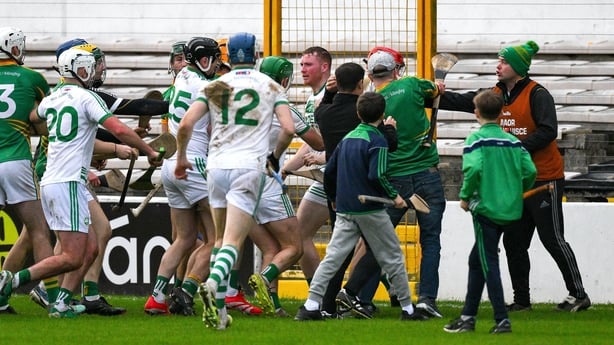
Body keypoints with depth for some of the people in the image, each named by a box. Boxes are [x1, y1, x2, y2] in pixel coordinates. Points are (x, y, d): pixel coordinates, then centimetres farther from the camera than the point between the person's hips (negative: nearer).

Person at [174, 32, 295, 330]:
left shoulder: (215, 86, 9)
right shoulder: (270, 87, 6)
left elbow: (185, 125, 2)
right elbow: (288, 129, -3)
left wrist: (181, 158, 17)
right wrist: (275, 157, 15)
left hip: (217, 166, 3)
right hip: (249, 168, -3)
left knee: (221, 238, 15)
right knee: (233, 242, -10)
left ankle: (219, 310, 10)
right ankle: (213, 283, -39)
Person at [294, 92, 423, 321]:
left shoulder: (347, 138, 11)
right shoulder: (377, 140, -10)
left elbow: (329, 171, 16)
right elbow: (376, 175, -20)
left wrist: (334, 197, 30)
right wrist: (393, 196, -7)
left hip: (345, 210, 5)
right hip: (370, 210, -5)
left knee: (332, 257, 1)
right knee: (393, 258, 7)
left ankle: (311, 306, -11)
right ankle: (407, 308, 12)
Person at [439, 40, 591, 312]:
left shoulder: (537, 95, -13)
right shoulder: (496, 95, 9)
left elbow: (547, 132, -21)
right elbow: (462, 102, 7)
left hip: (544, 179, -8)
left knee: (553, 240, -7)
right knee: (514, 242, 9)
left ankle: (578, 295, 1)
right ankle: (521, 300, 17)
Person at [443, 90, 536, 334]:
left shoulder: (476, 139, -8)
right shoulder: (513, 141, 7)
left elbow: (473, 168, -23)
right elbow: (530, 171, 0)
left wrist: (465, 196, -9)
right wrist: (516, 191, 17)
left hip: (485, 208, -6)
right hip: (509, 209, 6)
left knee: (488, 263, -2)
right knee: (477, 260, 18)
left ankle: (502, 320, -8)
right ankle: (468, 318, 22)